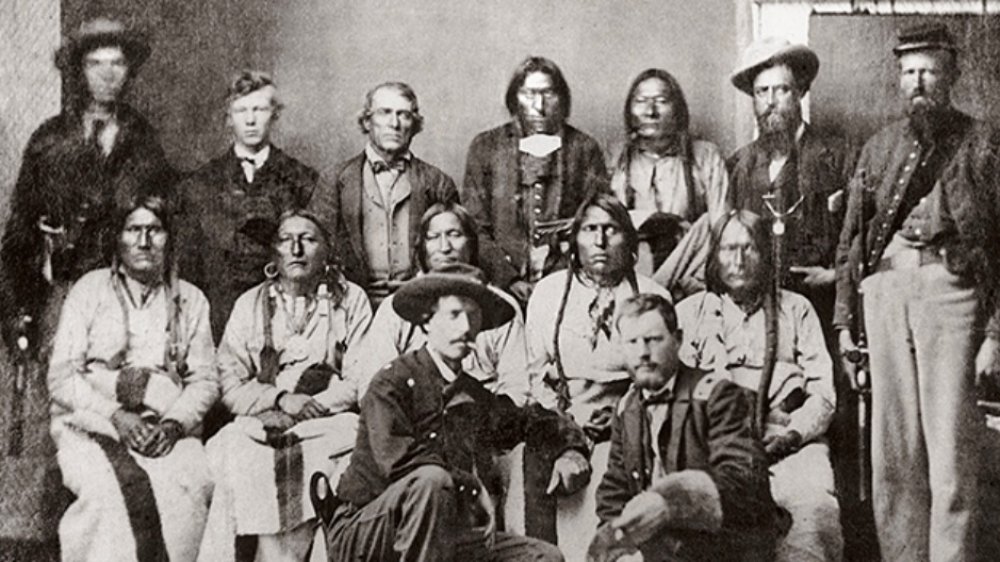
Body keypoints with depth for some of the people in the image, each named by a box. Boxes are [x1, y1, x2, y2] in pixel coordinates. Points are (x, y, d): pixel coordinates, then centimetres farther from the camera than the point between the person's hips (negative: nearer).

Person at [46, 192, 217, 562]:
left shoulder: (190, 300, 17)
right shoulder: (90, 289, 11)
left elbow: (205, 379, 11)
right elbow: (61, 378, 3)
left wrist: (173, 424, -10)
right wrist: (117, 416, -12)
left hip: (168, 429, 1)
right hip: (92, 423, -1)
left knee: (191, 485, -32)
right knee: (113, 486, -35)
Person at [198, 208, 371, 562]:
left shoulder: (351, 300, 11)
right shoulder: (250, 304, 15)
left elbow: (361, 380, 1)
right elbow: (230, 386, 6)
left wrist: (311, 407, -14)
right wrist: (282, 398, -12)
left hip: (331, 420, -1)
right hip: (262, 421, 1)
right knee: (239, 455, -31)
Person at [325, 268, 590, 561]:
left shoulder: (478, 397, 11)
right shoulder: (393, 380, -8)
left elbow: (532, 423, 23)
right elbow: (397, 458, -22)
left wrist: (570, 451, 2)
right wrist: (473, 487, -19)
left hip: (444, 538, 6)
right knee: (431, 480, -34)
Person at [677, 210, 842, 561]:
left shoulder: (795, 309, 22)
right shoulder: (689, 312, 20)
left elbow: (823, 393, 13)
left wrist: (793, 434, -6)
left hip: (787, 442, 1)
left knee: (817, 508, -32)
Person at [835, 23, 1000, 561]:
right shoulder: (879, 147, 16)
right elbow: (851, 238, 16)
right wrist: (844, 318, 9)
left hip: (951, 287, -3)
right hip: (885, 287, 4)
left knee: (949, 446, -4)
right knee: (891, 446, 6)